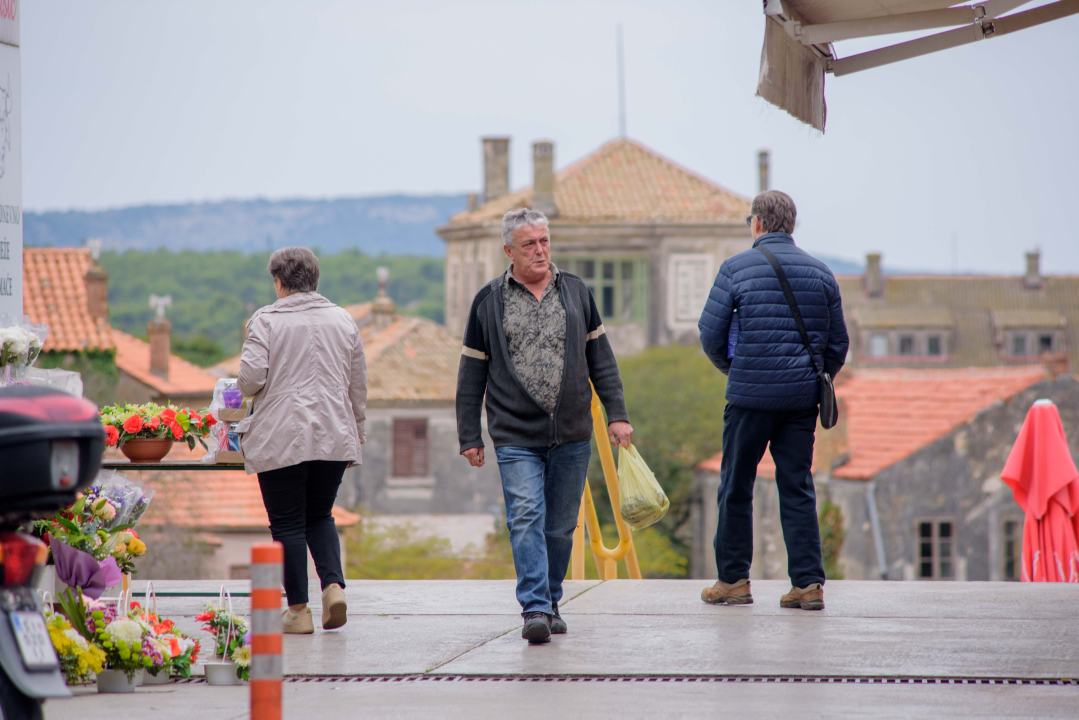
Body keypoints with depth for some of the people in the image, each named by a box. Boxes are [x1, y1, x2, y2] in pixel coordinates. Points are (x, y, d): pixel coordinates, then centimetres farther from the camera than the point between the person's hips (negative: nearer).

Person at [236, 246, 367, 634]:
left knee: (288, 523, 4)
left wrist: (249, 391, 10)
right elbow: (358, 384, 12)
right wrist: (357, 432, 23)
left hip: (281, 438, -4)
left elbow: (251, 376, -14)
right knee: (320, 515, 18)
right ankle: (334, 584, -3)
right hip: (334, 437, 4)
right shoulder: (342, 320, 8)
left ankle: (298, 610, 5)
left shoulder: (266, 321, -5)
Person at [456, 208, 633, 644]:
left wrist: (616, 414, 7)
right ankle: (535, 610, -19)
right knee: (525, 518, -14)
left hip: (572, 436, 2)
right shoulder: (489, 302, 4)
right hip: (516, 438, -2)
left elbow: (601, 359, 14)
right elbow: (471, 374, 7)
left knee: (560, 525, 6)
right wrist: (469, 437, 4)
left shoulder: (576, 292, 10)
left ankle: (550, 604, 19)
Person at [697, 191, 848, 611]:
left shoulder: (736, 269, -4)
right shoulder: (820, 273, 8)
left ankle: (733, 579, 12)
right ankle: (808, 583, 0)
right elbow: (837, 343, 11)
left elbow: (710, 334, -3)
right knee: (798, 488, 6)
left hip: (750, 394, -3)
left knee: (736, 486, 8)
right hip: (802, 398, 3)